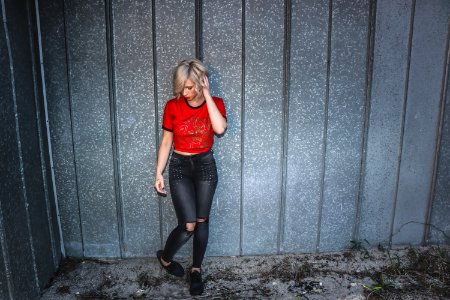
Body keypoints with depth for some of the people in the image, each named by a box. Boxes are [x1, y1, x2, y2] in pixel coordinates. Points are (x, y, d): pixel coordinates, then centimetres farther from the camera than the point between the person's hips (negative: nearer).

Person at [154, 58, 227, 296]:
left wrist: (207, 95, -23)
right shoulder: (172, 106, -7)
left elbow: (220, 129, -26)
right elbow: (166, 141, -1)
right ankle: (165, 258, 24)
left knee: (201, 221, 8)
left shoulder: (216, 103, -5)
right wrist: (158, 173, -2)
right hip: (179, 167, -1)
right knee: (188, 225, -7)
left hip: (205, 165, 2)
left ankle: (196, 269, 28)